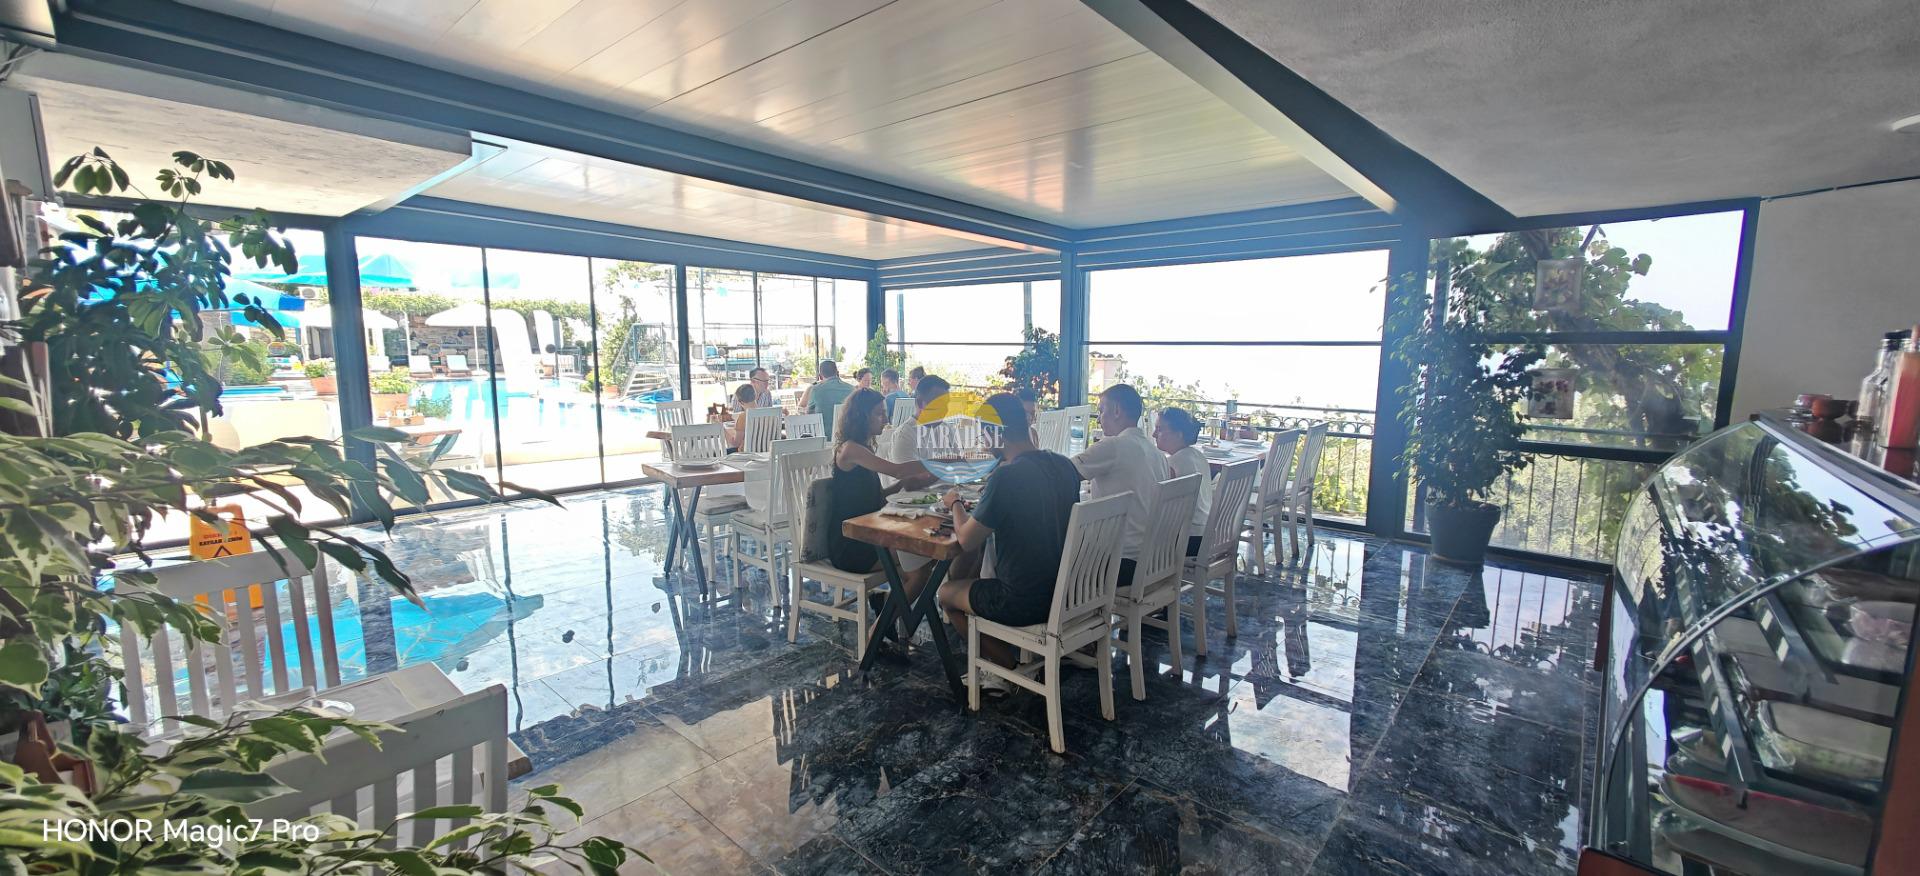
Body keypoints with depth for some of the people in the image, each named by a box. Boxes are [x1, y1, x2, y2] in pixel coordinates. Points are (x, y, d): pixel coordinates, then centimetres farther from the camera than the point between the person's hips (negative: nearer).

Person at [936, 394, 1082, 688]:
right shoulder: (1065, 466, -1)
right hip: (1065, 593, 8)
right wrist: (978, 510, 15)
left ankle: (1013, 668, 19)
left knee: (947, 592, 19)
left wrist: (956, 504, 4)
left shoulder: (1006, 476, -24)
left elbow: (966, 540, -15)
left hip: (1024, 603, -7)